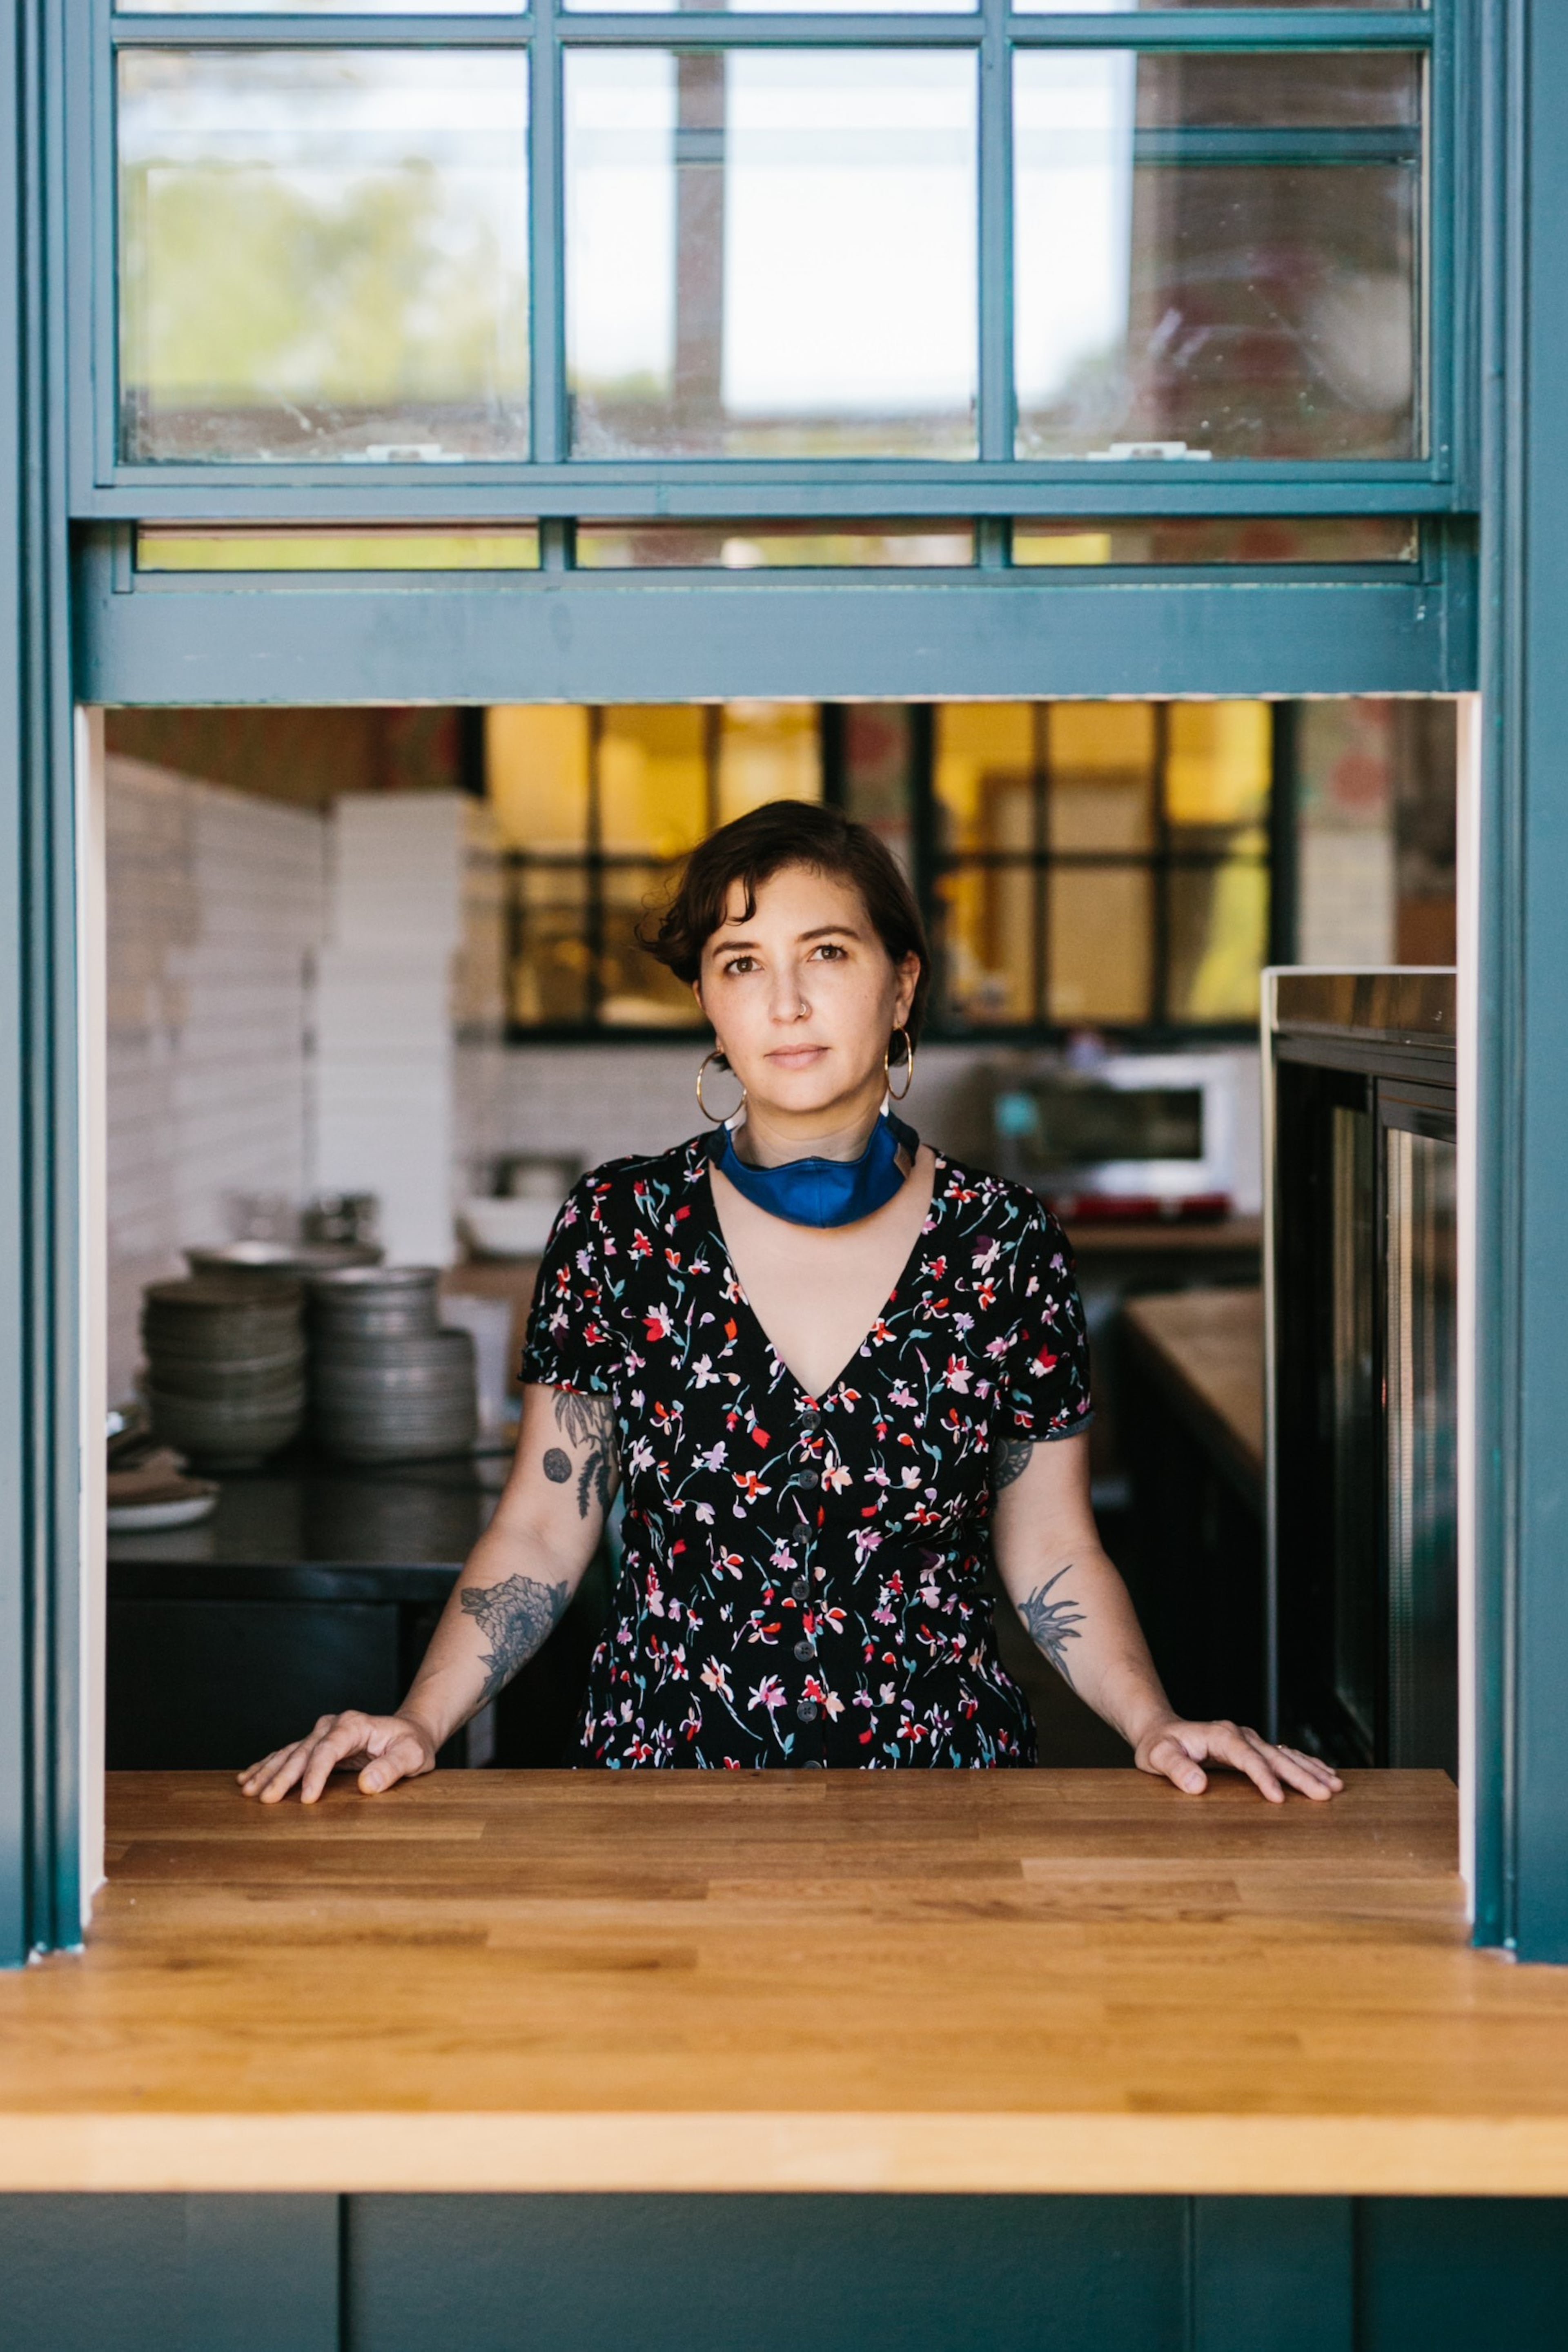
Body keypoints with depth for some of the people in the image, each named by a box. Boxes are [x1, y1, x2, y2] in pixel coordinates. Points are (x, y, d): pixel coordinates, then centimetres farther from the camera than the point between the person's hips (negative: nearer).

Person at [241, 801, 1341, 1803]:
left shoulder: (1004, 1244, 1)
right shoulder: (620, 1226, 1)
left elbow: (1050, 1551, 7)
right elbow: (541, 1531, 5)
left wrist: (1155, 1723, -8)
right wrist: (422, 1721, -9)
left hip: (939, 1778, 0)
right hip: (666, 1765, 0)